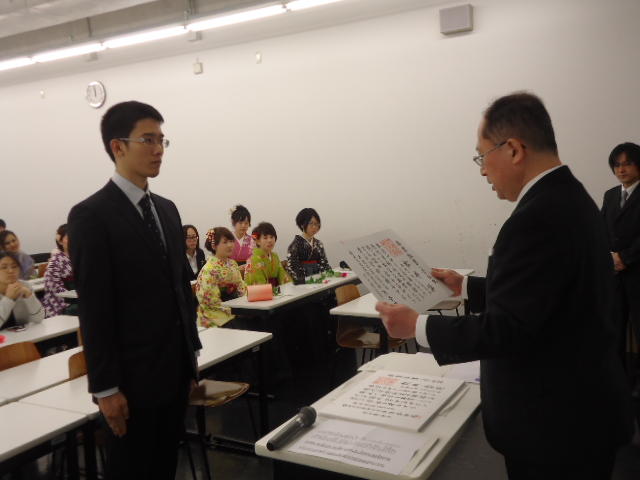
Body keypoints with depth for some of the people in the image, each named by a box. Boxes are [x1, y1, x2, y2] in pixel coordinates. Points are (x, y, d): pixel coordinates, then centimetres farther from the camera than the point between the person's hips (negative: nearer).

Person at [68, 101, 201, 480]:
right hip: (134, 374, -6)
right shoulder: (91, 215, -12)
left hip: (175, 368, 7)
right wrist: (106, 387, -14)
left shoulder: (167, 209, 10)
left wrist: (192, 353, 14)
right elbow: (93, 307, -15)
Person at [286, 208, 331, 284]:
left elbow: (324, 264, 14)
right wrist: (300, 280, -20)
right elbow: (291, 267, -8)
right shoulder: (296, 244, -4)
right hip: (303, 281, -6)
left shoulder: (318, 244, 14)